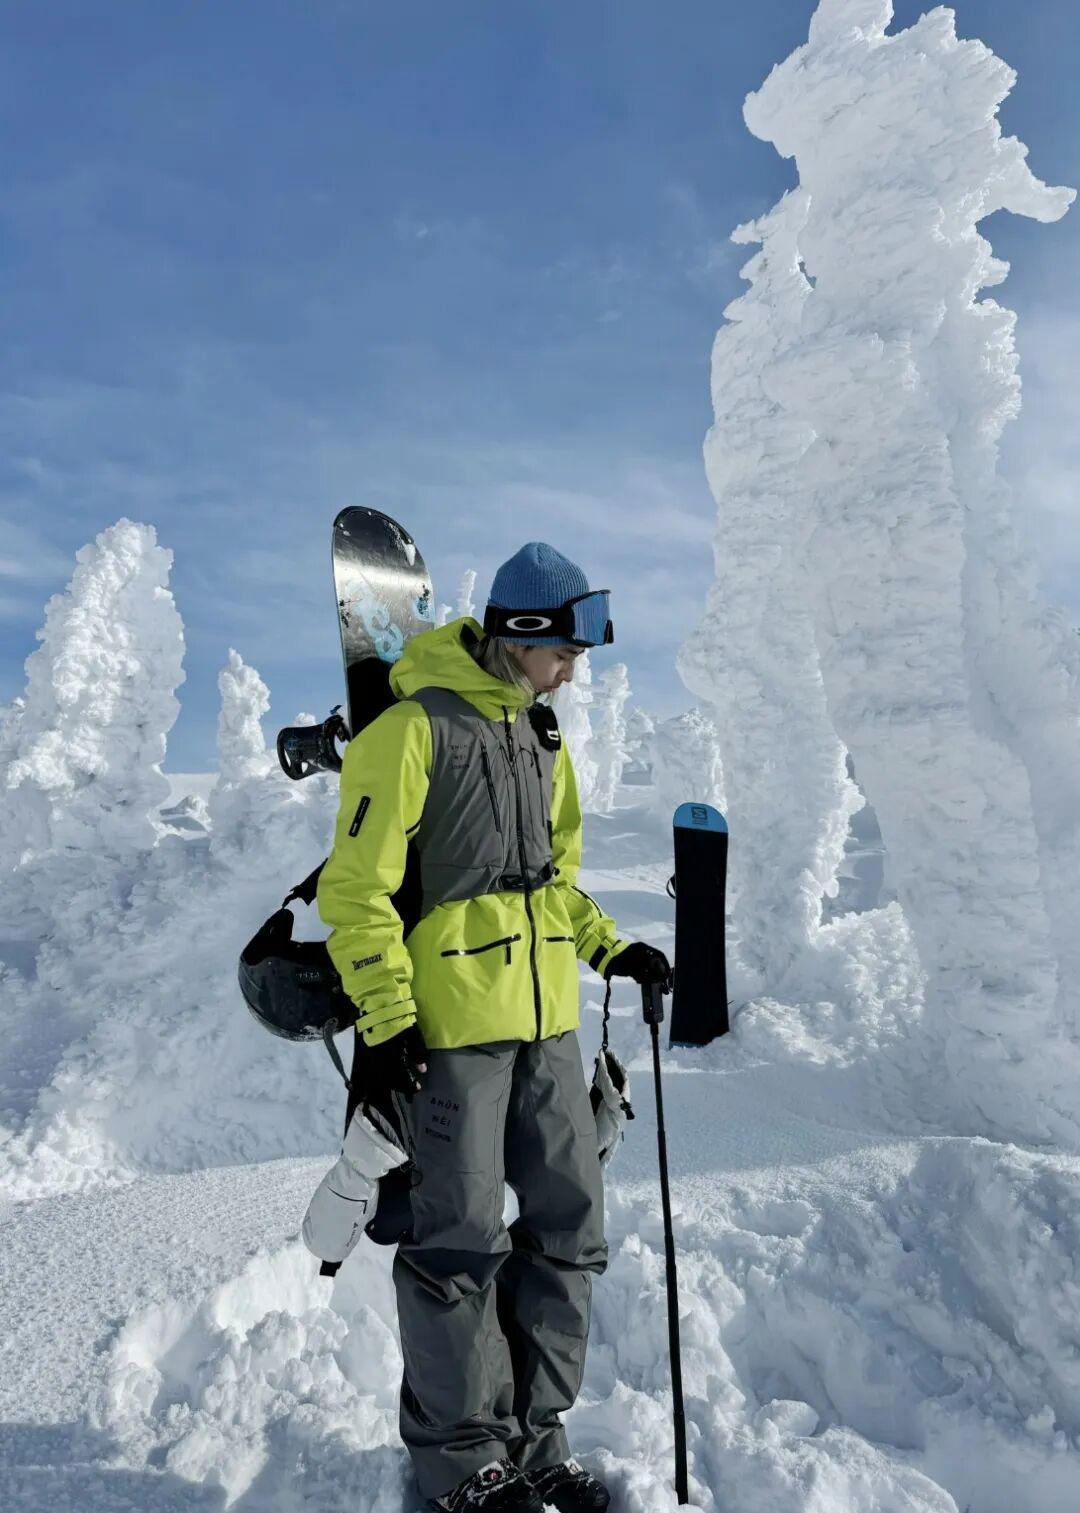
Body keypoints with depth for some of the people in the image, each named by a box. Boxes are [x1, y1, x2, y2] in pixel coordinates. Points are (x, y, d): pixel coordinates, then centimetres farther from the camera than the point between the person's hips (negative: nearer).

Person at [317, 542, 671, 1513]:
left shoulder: (542, 737, 14)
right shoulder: (415, 729, -11)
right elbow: (357, 885, -13)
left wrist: (608, 947, 10)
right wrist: (386, 1014, -16)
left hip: (546, 1018, 8)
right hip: (452, 1024, -8)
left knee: (568, 1226, 13)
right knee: (462, 1244, 4)